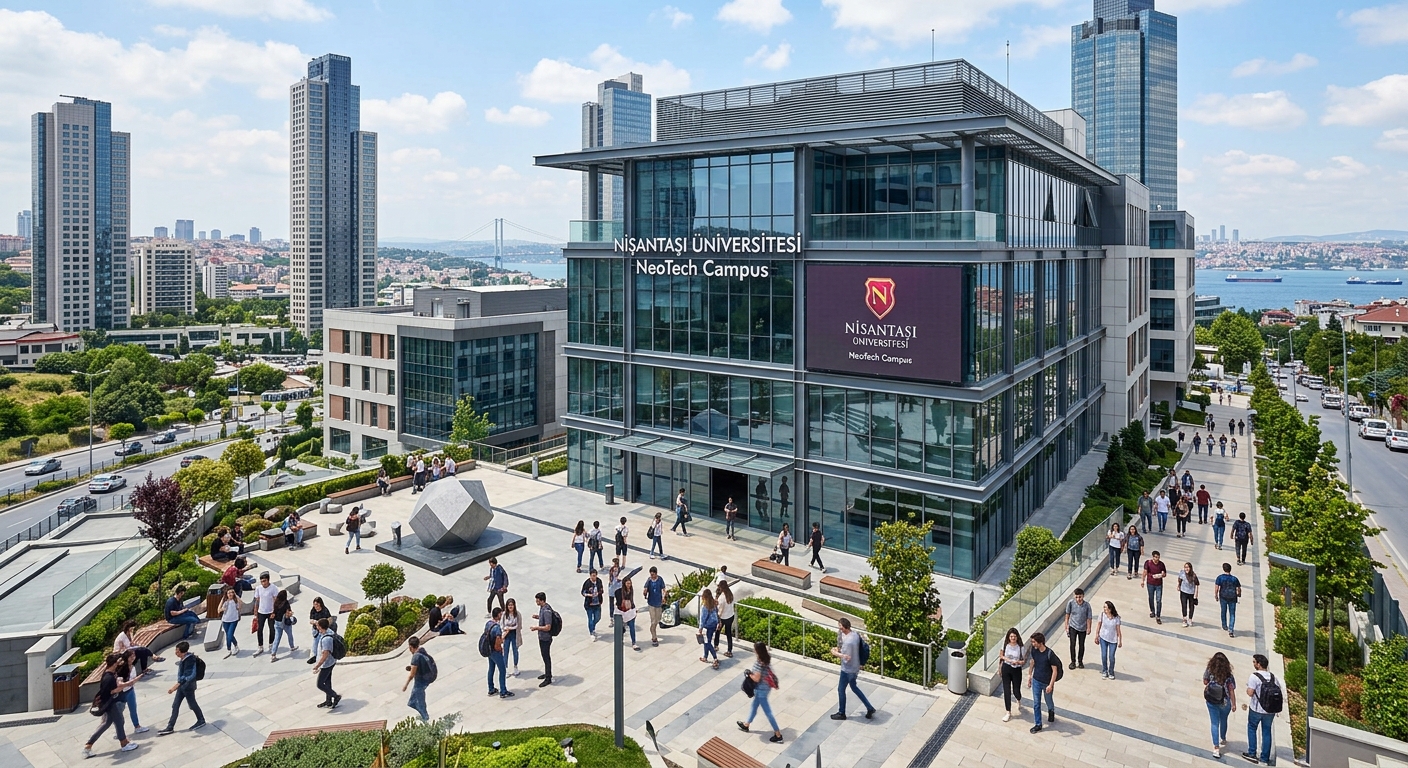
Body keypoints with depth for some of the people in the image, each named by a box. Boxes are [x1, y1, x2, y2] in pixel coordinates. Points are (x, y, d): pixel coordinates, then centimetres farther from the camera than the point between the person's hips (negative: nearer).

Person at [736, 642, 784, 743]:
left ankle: (778, 736, 11)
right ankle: (746, 725, 47)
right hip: (766, 686, 9)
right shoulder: (767, 658, -4)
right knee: (754, 706, 27)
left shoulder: (759, 663, -30)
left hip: (761, 689, -9)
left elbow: (756, 679, -26)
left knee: (767, 711, 3)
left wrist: (749, 674, -9)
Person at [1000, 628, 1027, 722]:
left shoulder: (1021, 647, -14)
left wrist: (1018, 662, -28)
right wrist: (1007, 659, -12)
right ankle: (1008, 713, 16)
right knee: (1006, 691, 3)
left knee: (1016, 691, 7)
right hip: (1006, 669, 2)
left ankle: (1019, 702, 45)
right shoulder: (1005, 645, -6)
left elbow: (1024, 661, -8)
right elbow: (1002, 656, 7)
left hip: (1016, 670, -2)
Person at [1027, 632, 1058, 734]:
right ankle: (1038, 725, 21)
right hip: (1036, 681, 4)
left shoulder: (1050, 654, -28)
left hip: (1047, 683, -4)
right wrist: (1030, 674, 14)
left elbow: (1054, 670, -21)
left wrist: (1051, 685, -22)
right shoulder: (1033, 650, -12)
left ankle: (1051, 712, 53)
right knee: (1036, 703, 8)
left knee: (1049, 701, 21)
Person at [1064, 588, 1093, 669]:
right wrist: (1067, 626, -3)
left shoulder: (1087, 605, -19)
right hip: (1073, 627, 0)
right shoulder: (1071, 603, -17)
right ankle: (1073, 661, 13)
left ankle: (1080, 661, 32)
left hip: (1082, 628, 1)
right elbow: (1067, 615, -5)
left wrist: (1088, 628, -4)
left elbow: (1089, 618, -7)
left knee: (1081, 645, 12)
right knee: (1073, 644, -4)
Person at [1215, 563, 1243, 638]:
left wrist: (1216, 596, 1)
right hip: (1232, 598, 0)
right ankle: (1231, 630, -3)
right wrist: (1239, 594, 19)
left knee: (1223, 612, 20)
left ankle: (1225, 626, 36)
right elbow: (1239, 589, -3)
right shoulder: (1235, 579, -7)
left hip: (1223, 597, 0)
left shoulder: (1220, 577, -11)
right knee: (1232, 614, 6)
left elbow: (1216, 588, -14)